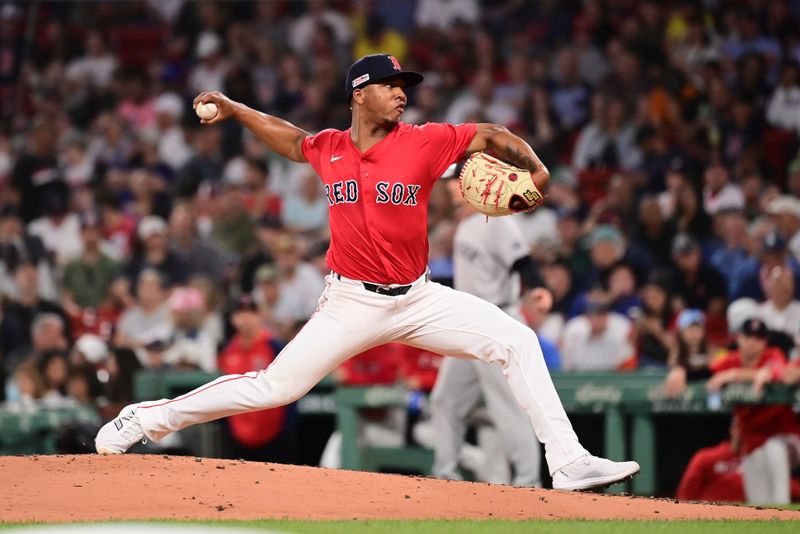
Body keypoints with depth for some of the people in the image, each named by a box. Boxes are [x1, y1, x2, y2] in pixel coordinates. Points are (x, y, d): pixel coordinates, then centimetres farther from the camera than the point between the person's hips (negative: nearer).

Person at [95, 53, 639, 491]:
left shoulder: (425, 141, -4)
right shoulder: (329, 149, 1)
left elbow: (492, 136, -1)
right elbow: (290, 138, 23)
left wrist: (534, 169, -18)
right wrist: (233, 109, 19)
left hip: (419, 300, 1)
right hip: (352, 304, -1)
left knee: (517, 342, -13)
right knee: (273, 387, -6)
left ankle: (568, 461, -10)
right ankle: (148, 419, 9)